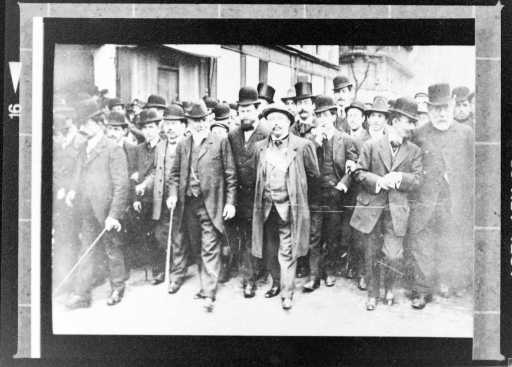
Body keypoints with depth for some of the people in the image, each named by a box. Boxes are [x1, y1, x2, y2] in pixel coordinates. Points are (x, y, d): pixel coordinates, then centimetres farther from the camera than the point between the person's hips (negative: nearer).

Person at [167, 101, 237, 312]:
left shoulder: (220, 143, -1)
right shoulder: (182, 145, 11)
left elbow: (230, 174, -1)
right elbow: (175, 173, 16)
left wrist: (230, 202, -5)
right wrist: (173, 194, 0)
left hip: (211, 204, -4)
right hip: (188, 203, 4)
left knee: (210, 249, -3)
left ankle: (208, 293, 2)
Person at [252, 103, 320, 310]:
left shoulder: (302, 146, -4)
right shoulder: (260, 147, 8)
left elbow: (313, 174, 6)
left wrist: (295, 186, 8)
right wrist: (264, 190, 12)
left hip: (289, 206, -4)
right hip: (266, 205, 4)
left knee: (287, 252, -3)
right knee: (270, 250, 14)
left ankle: (287, 293, 6)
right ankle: (276, 283, 33)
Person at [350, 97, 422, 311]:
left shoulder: (414, 151, 6)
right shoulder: (371, 146, 2)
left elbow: (417, 180, 2)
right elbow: (359, 172, 1)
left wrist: (399, 177, -16)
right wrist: (378, 181, -14)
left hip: (396, 211, 0)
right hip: (371, 207, 0)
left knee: (393, 256, -7)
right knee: (372, 255, 9)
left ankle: (389, 288, 23)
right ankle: (373, 294, 27)